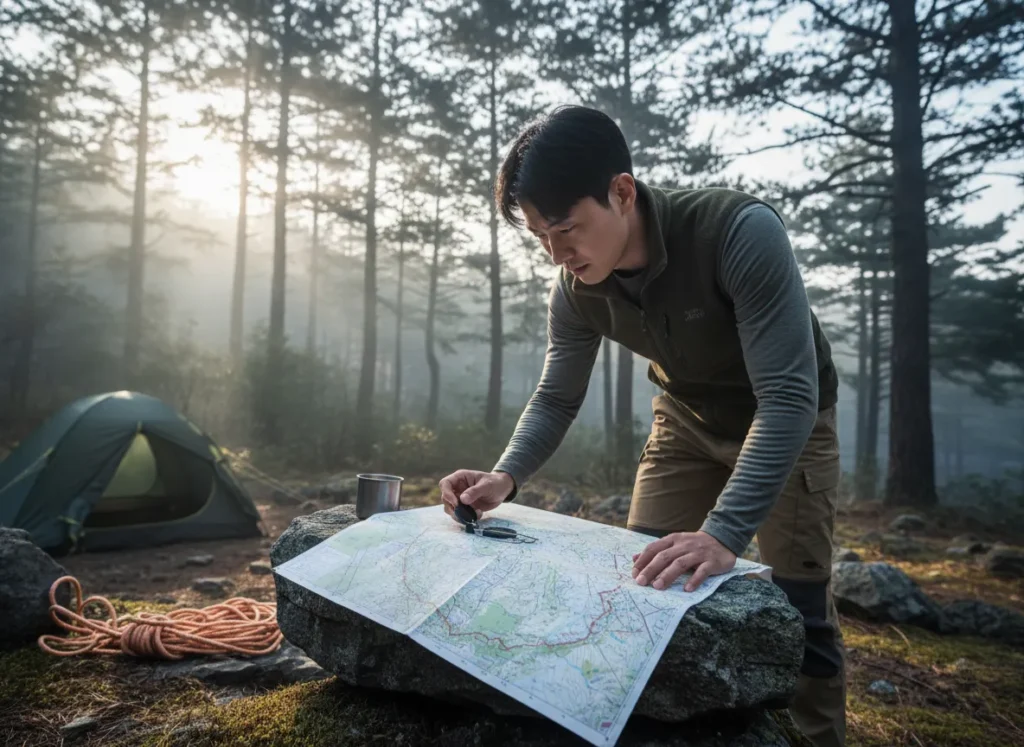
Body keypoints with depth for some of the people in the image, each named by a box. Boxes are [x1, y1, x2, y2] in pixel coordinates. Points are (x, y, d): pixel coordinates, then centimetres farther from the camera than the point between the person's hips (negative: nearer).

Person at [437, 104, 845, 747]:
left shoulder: (742, 231, -35)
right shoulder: (577, 290, -18)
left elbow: (788, 397, -38)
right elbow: (556, 400, -8)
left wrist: (723, 534, -47)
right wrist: (506, 477, -27)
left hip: (788, 422, -4)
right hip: (689, 420, 4)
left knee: (799, 610, -5)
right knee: (642, 579, 4)